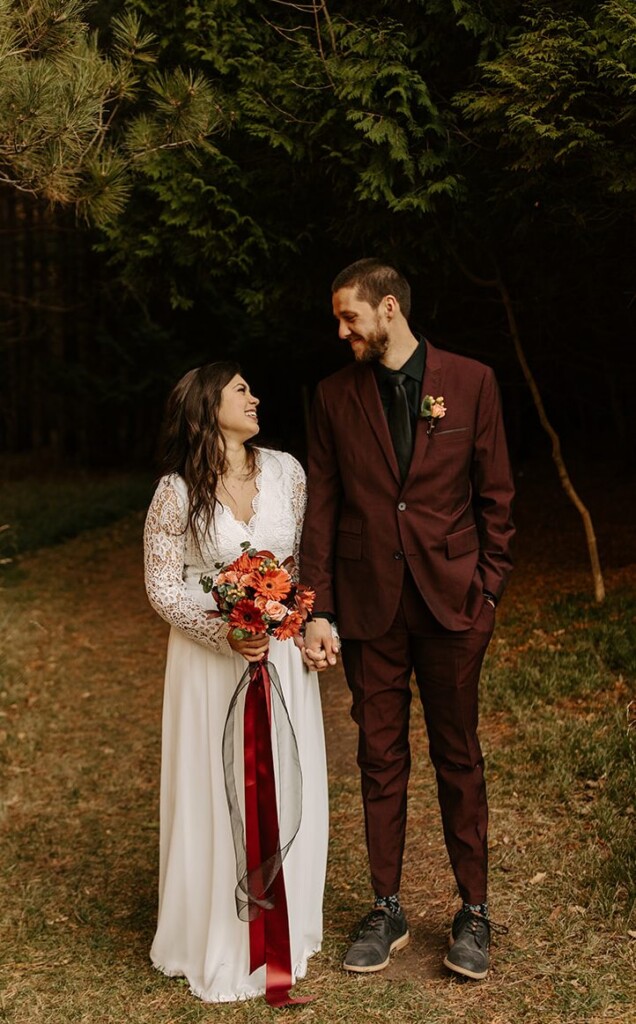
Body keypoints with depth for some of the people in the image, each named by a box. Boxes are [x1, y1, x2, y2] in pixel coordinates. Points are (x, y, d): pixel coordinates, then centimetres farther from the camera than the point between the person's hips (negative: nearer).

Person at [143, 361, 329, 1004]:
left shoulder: (285, 471, 0)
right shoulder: (177, 492, -9)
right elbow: (162, 588, -6)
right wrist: (226, 634, -18)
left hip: (282, 653, 3)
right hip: (211, 654, -3)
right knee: (218, 794, 4)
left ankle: (282, 929, 29)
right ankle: (220, 944, 21)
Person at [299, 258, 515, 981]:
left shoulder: (470, 382, 0)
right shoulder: (335, 396, 4)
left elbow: (495, 495, 3)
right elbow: (321, 508, 3)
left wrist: (488, 588, -2)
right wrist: (317, 610, -3)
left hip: (450, 599, -1)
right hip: (368, 603, 1)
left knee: (459, 758, 8)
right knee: (380, 758, 9)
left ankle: (473, 912, 23)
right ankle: (386, 909, 23)